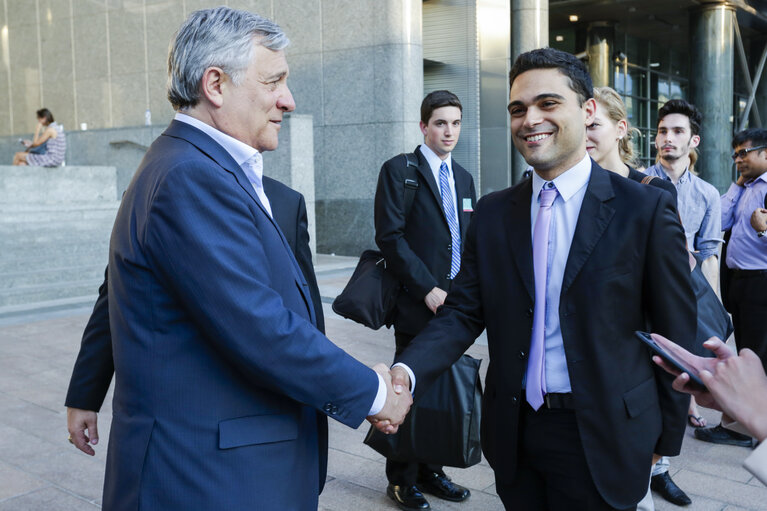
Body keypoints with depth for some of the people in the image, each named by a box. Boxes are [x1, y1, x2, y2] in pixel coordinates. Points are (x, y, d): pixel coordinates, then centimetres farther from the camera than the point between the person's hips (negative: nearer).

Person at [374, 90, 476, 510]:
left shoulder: (463, 178, 16)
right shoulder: (399, 171, -4)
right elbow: (390, 236, -13)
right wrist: (428, 288, -16)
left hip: (453, 302, 6)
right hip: (417, 303, -6)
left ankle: (429, 470, 26)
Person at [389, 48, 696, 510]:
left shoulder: (645, 209, -8)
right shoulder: (492, 213, 2)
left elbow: (676, 333, -3)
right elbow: (463, 312, 0)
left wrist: (666, 437, 2)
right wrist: (406, 372, -18)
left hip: (602, 437, -3)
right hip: (515, 433, 4)